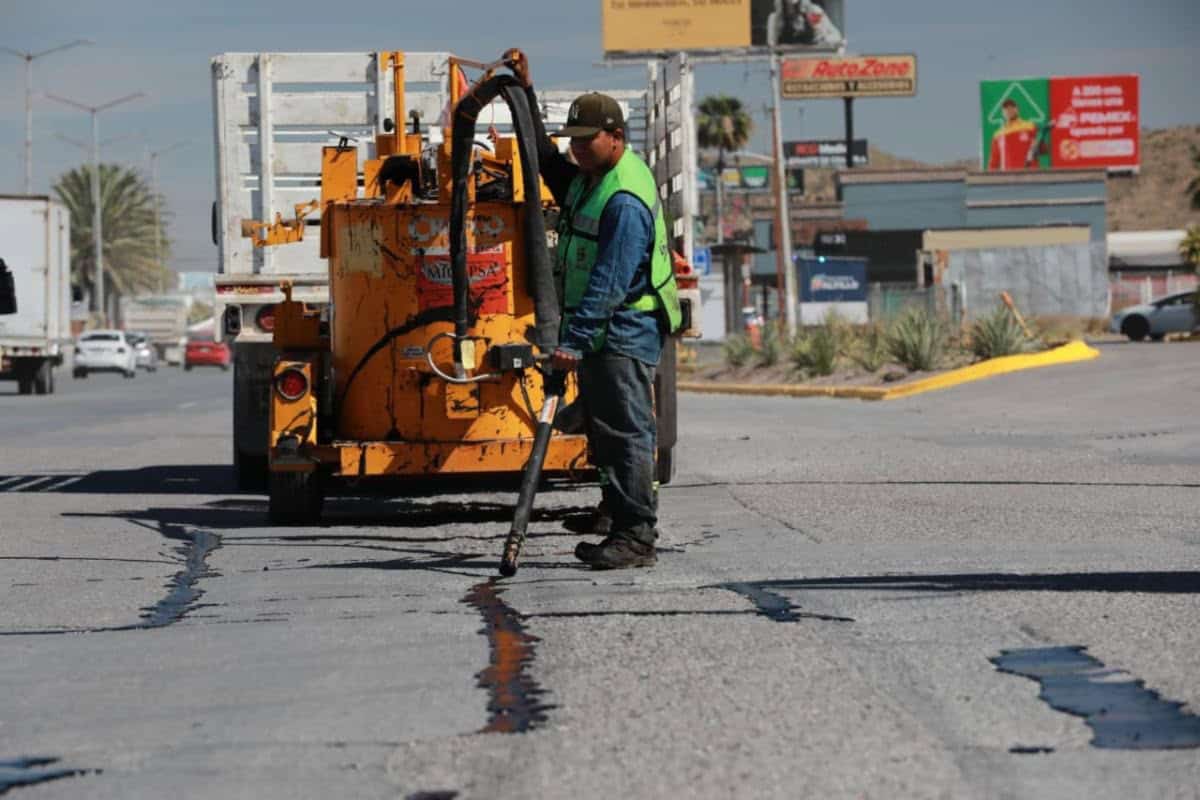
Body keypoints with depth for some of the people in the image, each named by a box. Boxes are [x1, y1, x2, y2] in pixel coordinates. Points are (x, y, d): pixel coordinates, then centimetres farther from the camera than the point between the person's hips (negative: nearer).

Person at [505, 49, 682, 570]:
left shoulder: (626, 200, -19)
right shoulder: (586, 178, 13)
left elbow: (610, 283, -25)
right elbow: (543, 159, 30)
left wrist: (575, 340, -29)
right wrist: (525, 93, 23)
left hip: (625, 336, -10)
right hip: (598, 336, 10)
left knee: (626, 433, -10)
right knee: (605, 434, 12)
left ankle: (636, 537, -10)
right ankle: (624, 530, 17)